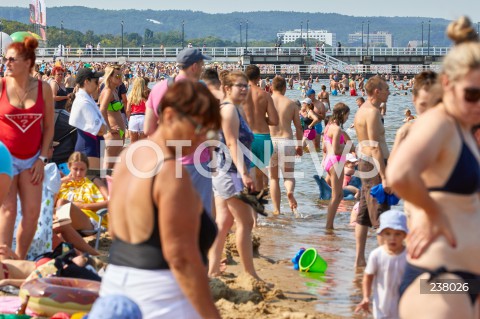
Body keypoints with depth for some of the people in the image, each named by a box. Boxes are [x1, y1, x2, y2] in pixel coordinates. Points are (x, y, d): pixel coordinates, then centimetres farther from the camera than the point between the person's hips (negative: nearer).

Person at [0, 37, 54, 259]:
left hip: (32, 159, 3)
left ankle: (19, 260, 13)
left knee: (32, 211, -1)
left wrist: (42, 158, 0)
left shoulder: (43, 89, 0)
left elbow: (48, 126, 6)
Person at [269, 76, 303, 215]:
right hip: (287, 140, 0)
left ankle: (276, 209, 9)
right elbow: (298, 127, 6)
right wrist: (300, 146, 18)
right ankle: (290, 191, -22)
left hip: (270, 140, 0)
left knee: (273, 177, 12)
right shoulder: (291, 104, 4)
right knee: (288, 175, 12)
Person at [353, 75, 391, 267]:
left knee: (364, 214, 11)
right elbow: (375, 147, -21)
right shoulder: (373, 112, -15)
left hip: (365, 162, 10)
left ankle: (359, 258, 14)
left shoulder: (363, 110, 16)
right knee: (382, 215, -7)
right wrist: (384, 177, -23)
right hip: (374, 164, -10)